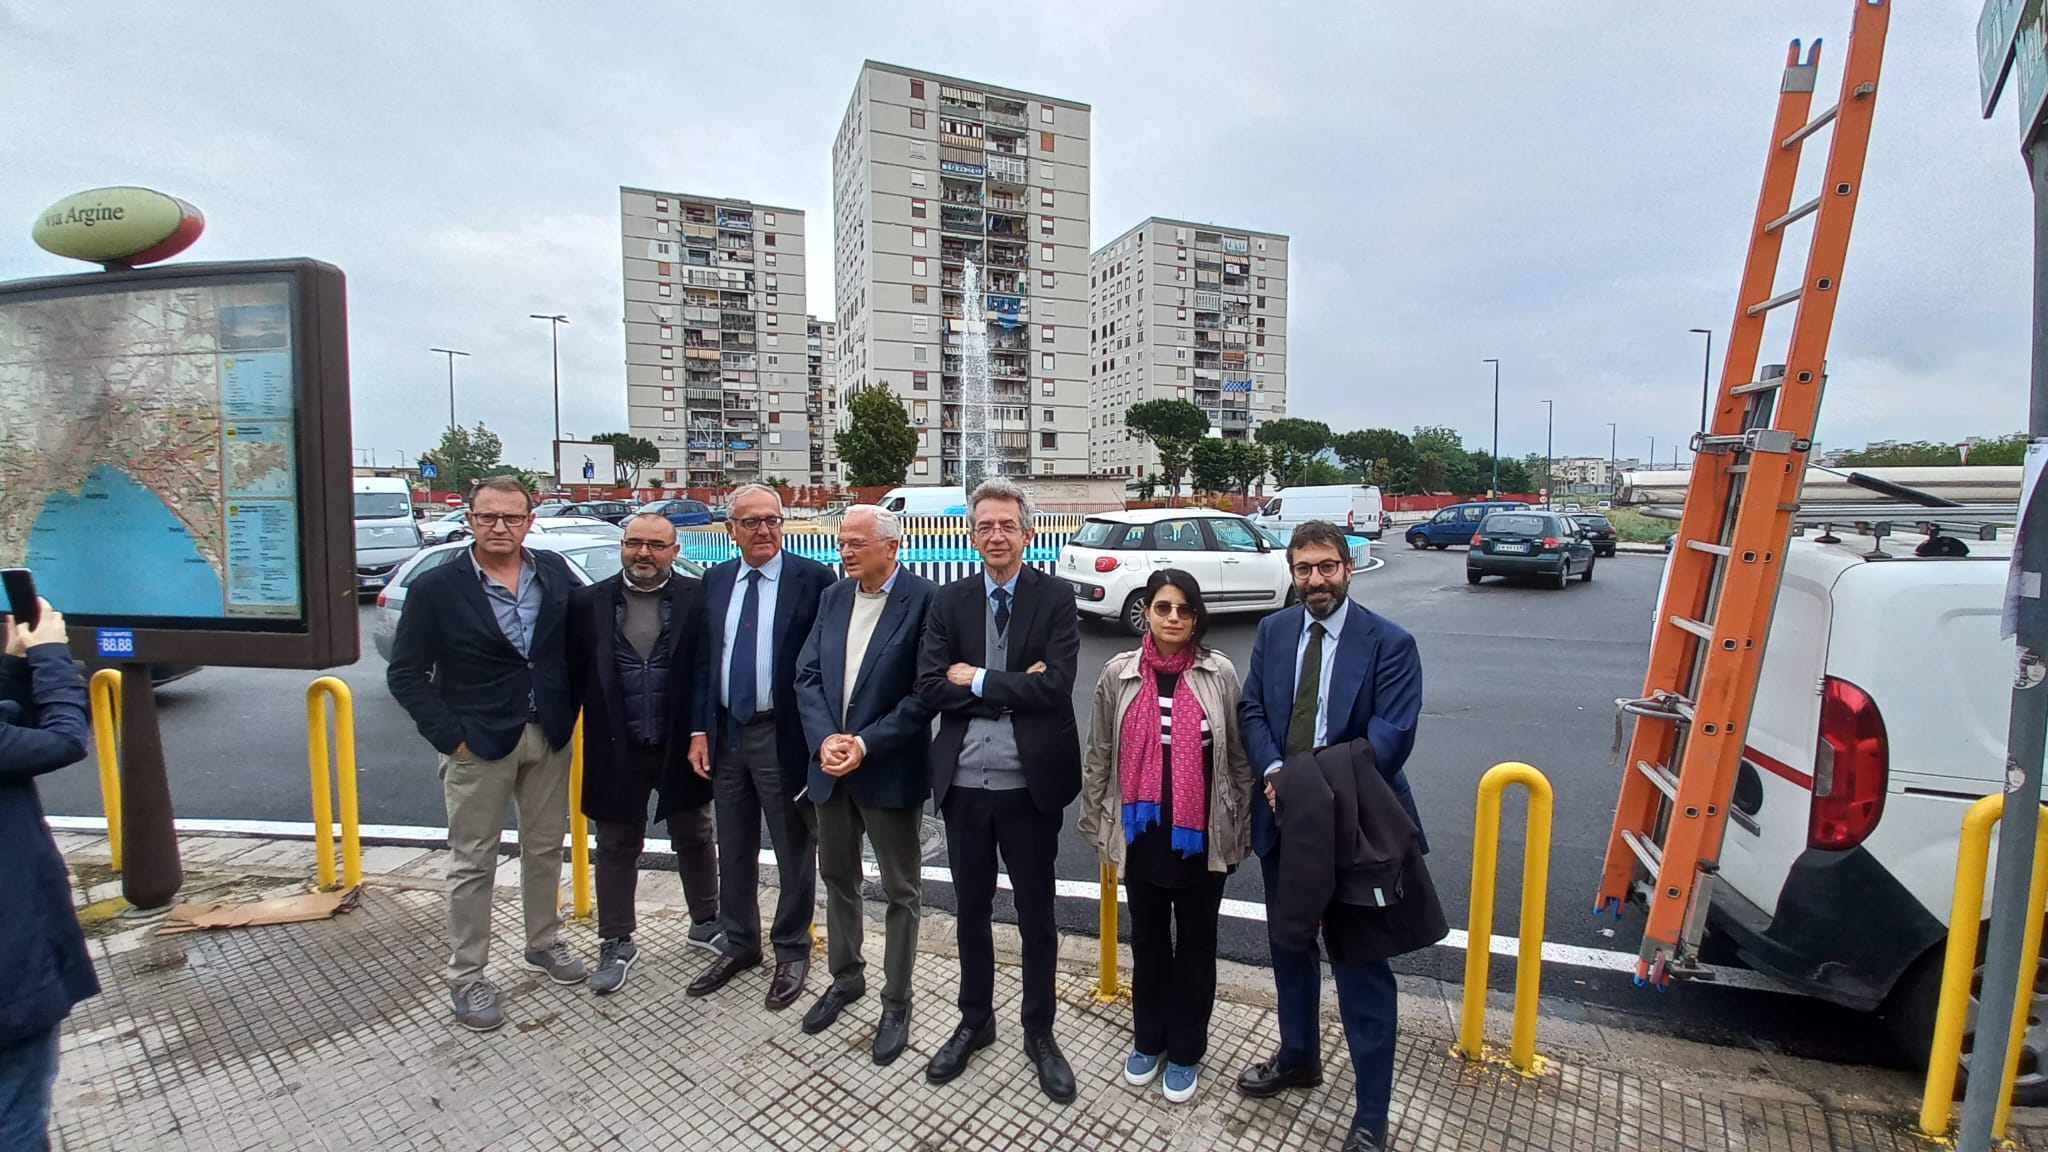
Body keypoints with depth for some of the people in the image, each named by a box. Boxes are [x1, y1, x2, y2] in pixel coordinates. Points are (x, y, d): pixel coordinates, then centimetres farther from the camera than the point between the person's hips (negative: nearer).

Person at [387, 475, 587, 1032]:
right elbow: (405, 673, -6)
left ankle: (544, 943, 36)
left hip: (549, 736, 4)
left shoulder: (554, 572, -1)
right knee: (473, 862, 7)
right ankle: (466, 976, 22)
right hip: (478, 745, -3)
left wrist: (570, 709, 1)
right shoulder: (437, 588, -9)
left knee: (545, 848, 17)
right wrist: (450, 735, -12)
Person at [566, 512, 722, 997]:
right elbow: (574, 674, 2)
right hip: (616, 751, 1)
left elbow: (707, 671, -7)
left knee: (695, 839, 16)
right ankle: (615, 944, 31)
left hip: (682, 747, -1)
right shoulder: (589, 602, 0)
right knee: (616, 848, 14)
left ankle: (705, 921, 37)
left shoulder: (697, 598, -6)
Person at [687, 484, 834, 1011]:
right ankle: (739, 944, 38)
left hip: (785, 736, -5)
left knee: (794, 853, 10)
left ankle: (791, 951, 30)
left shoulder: (813, 578, -10)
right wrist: (700, 730, 5)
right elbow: (703, 658, 10)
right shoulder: (716, 580, 7)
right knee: (733, 852, 19)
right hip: (727, 734, 5)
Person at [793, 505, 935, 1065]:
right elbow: (808, 676, 3)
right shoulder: (833, 597, 6)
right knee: (837, 878, 21)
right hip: (831, 767, 6)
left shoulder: (924, 600, -14)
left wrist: (865, 743, -19)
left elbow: (926, 693, -17)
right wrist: (825, 738, -12)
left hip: (890, 771, -6)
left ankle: (896, 1002, 28)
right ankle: (846, 977, 43)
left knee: (900, 892, 10)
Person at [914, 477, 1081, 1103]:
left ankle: (1040, 1033, 35)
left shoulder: (1055, 598, -6)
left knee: (1036, 914, 14)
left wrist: (977, 680, -13)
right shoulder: (949, 601, 2)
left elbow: (1055, 686, -18)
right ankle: (975, 1021, 41)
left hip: (1029, 781, -2)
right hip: (963, 781, 3)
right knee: (972, 909, 20)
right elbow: (930, 688, -8)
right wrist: (1013, 689, -15)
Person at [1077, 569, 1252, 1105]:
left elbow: (1239, 758, -1)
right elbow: (1099, 756, 3)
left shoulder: (1220, 673, -7)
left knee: (1195, 942, 14)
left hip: (1202, 835, -1)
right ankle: (1148, 1040, 39)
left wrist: (1241, 832, 2)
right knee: (1148, 938, 18)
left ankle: (1185, 1051, 34)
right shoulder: (1119, 673, -5)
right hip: (1141, 832, 1)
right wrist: (1095, 824, 6)